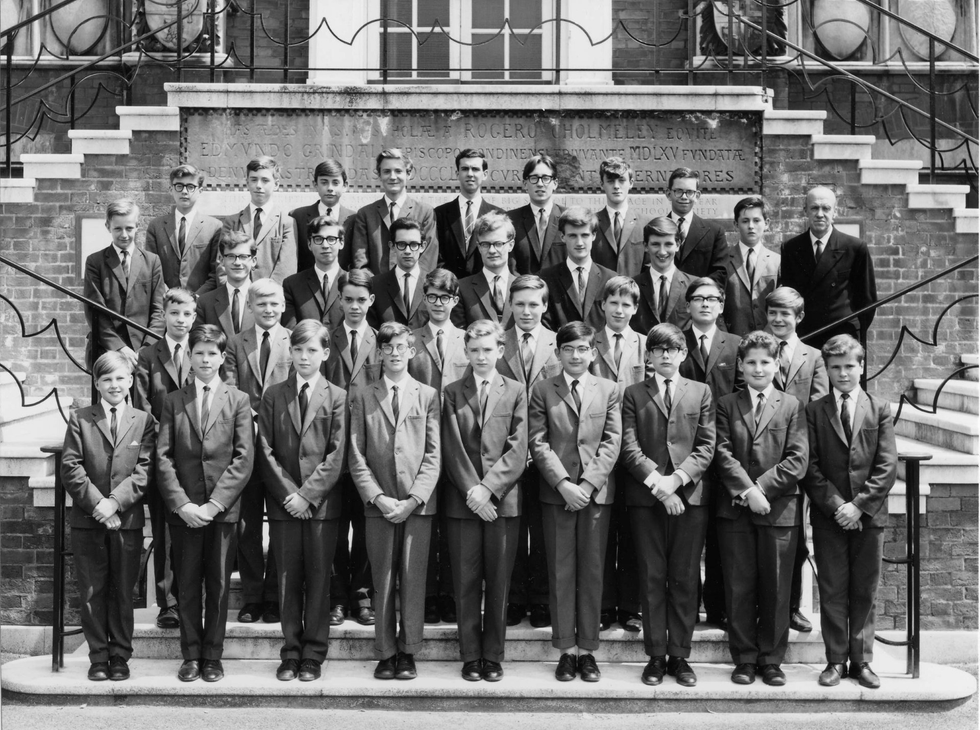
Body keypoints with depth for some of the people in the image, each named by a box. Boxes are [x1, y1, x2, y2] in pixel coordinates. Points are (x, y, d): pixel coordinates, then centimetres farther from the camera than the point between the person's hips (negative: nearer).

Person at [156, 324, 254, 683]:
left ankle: (213, 657, 14)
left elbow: (243, 459, -3)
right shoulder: (173, 401, 8)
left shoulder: (238, 400, 4)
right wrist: (182, 504, -10)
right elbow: (163, 457, 2)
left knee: (218, 585, 4)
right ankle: (191, 656, 16)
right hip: (183, 509, 1)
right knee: (188, 585, 6)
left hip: (223, 508, -1)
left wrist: (214, 504, -11)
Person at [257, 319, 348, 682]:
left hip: (322, 503, -2)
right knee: (288, 578, 5)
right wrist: (287, 492, -7)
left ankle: (313, 654, 10)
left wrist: (307, 494, -11)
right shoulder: (273, 396, 8)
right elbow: (265, 451, 4)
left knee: (318, 579, 2)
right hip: (283, 503, 2)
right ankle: (291, 652, 14)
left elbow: (336, 455, -4)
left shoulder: (337, 397, 2)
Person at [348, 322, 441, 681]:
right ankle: (386, 653, 12)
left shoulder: (428, 395, 6)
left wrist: (412, 499, -9)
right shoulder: (362, 396, 8)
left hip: (418, 502, 0)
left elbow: (433, 455, 1)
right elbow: (356, 456, 4)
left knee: (413, 579, 0)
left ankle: (408, 651, 10)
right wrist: (378, 497, -8)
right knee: (383, 580, 3)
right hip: (378, 504, 1)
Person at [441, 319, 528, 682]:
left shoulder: (516, 392, 6)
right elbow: (452, 449, 0)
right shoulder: (452, 393, 7)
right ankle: (470, 656, 12)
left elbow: (518, 449, -2)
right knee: (466, 582, 3)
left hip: (503, 500, 0)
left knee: (498, 583, 3)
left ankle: (493, 656, 13)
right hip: (462, 501, 0)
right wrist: (471, 491, -11)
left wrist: (488, 488, -12)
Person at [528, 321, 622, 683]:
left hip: (597, 491, 1)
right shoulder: (542, 391, 5)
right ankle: (566, 649, 11)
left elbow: (612, 442, 1)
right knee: (560, 572, 3)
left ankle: (587, 649, 12)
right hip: (556, 493, 0)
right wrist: (563, 483, -13)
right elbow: (538, 442, -1)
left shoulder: (609, 390, 8)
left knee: (592, 572, 4)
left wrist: (588, 484, -11)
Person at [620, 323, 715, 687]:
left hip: (690, 496, 1)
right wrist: (656, 483, -13)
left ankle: (680, 655, 11)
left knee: (685, 579, 3)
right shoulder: (633, 394, 9)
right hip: (645, 497, -1)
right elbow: (629, 448, -1)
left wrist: (677, 478, -12)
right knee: (652, 578, 2)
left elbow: (706, 447, 3)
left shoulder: (701, 393, 11)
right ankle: (656, 655, 9)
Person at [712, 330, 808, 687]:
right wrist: (747, 490, -15)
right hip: (734, 510, 0)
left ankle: (771, 660, 14)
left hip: (779, 510, 0)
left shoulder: (792, 406, 8)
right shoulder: (726, 405, 9)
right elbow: (722, 453, -2)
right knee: (739, 588, 3)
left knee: (776, 589, 3)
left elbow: (797, 460, -2)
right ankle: (744, 658, 13)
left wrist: (761, 487, -11)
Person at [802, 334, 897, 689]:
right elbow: (811, 467, -2)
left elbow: (887, 467, -2)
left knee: (865, 593, 6)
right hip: (828, 517, 0)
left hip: (869, 515, 1)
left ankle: (862, 661, 14)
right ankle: (836, 661, 11)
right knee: (832, 591, 3)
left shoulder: (879, 410, 5)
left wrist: (860, 505, -11)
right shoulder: (814, 411, 3)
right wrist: (835, 505, -12)